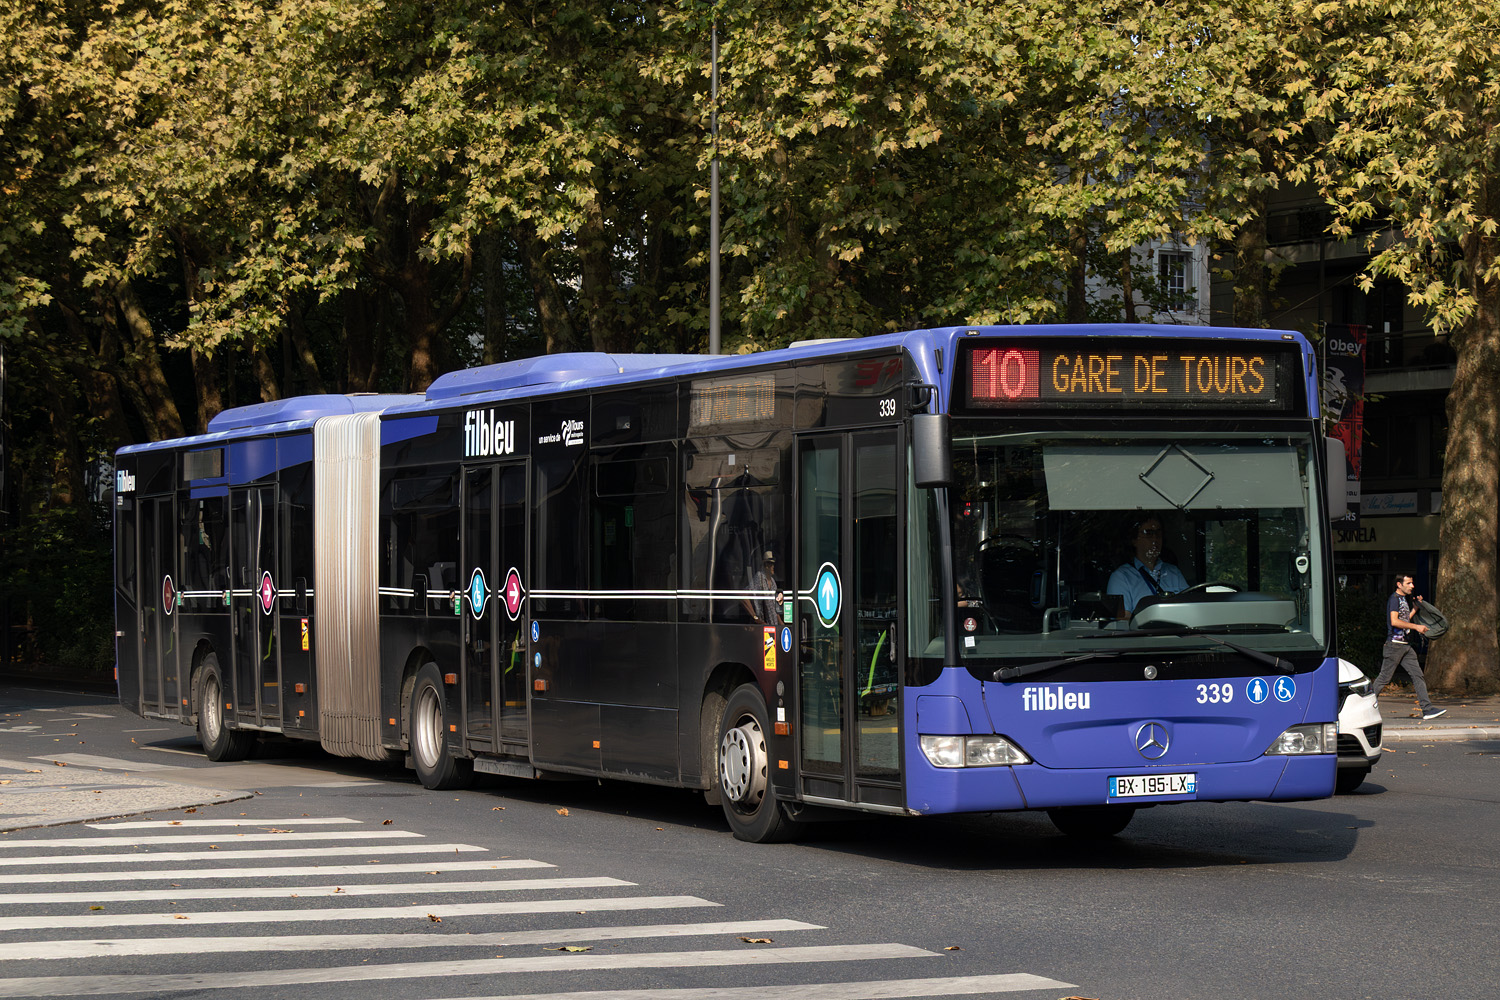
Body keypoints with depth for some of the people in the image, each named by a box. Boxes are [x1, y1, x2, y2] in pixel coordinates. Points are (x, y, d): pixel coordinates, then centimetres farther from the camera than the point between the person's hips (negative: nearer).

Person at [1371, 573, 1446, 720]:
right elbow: (1394, 621, -22)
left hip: (1406, 645, 9)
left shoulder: (1404, 599, 19)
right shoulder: (1394, 599, -10)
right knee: (1384, 677, -4)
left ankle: (1427, 709, -4)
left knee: (1417, 675, 0)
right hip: (1395, 643, -9)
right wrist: (1416, 626, -21)